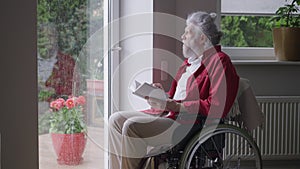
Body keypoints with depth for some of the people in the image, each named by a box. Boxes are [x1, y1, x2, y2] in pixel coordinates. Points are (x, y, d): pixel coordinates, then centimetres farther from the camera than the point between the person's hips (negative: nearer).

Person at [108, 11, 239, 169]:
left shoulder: (219, 61, -8)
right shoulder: (189, 61, 22)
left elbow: (217, 107, -19)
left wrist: (175, 106, -20)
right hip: (168, 115, 10)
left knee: (132, 126, -25)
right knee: (116, 119, 1)